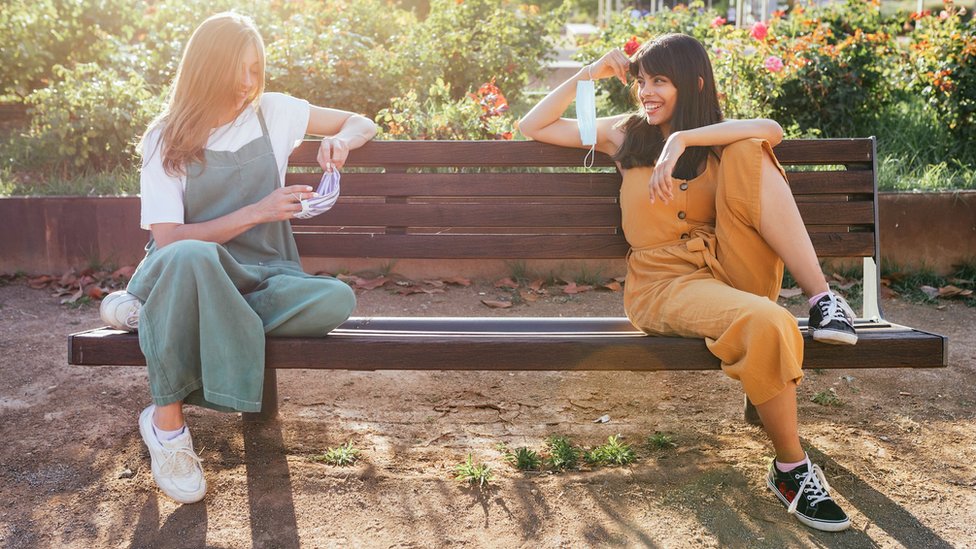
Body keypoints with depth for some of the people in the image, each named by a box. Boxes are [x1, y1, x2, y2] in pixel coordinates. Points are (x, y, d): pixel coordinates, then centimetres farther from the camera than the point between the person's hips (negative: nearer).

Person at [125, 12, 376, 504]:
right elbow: (167, 239, -9)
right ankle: (166, 420, -24)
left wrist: (341, 139, -8)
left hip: (262, 279, 3)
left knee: (337, 299, -31)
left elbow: (363, 124, 17)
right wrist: (257, 212, -17)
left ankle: (145, 316, -18)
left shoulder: (272, 112, 8)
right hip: (184, 273, -3)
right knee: (192, 257, -41)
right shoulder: (165, 139, 0)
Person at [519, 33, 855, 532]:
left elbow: (772, 130, -12)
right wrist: (589, 75, 5)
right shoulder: (626, 133, 14)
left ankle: (821, 299, -24)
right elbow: (532, 127, 13)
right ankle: (791, 471, -16)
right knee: (767, 326, -34)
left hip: (734, 270, 3)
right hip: (665, 283, -2)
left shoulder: (720, 143, 13)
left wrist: (683, 138, -22)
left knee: (749, 153, -18)